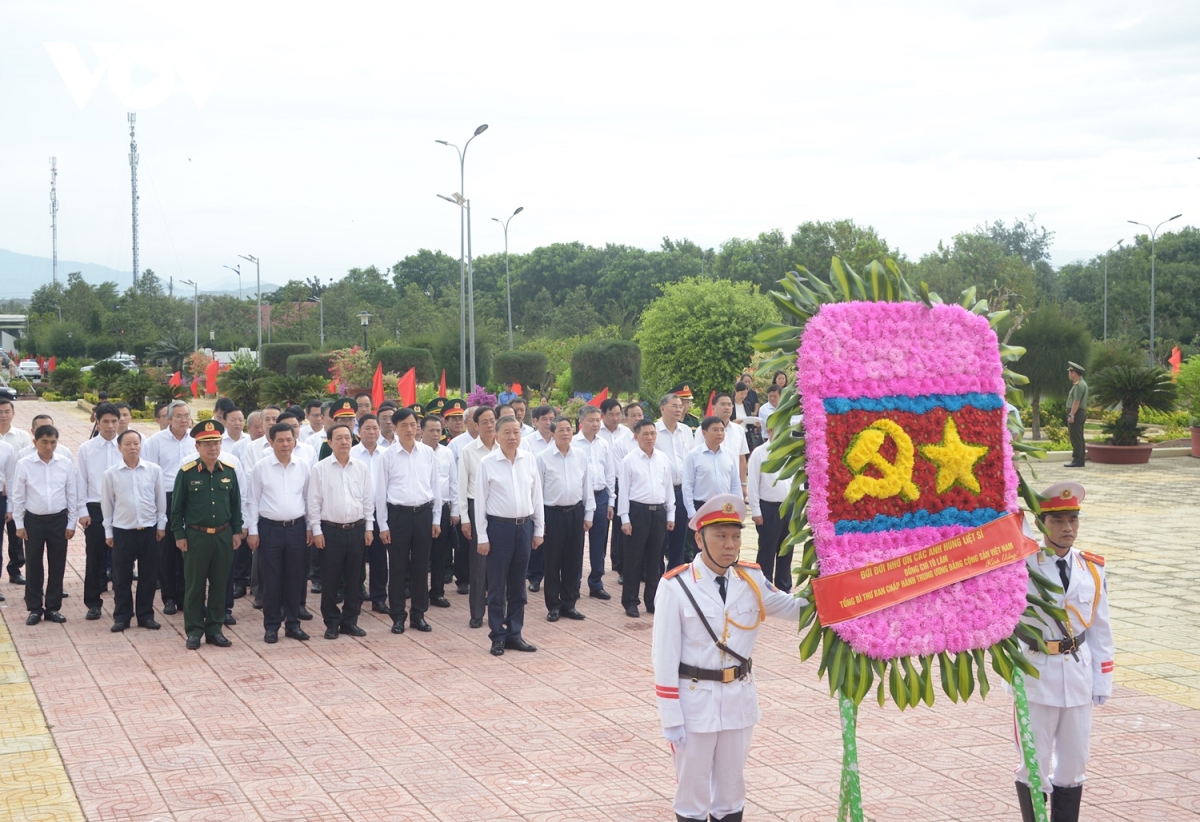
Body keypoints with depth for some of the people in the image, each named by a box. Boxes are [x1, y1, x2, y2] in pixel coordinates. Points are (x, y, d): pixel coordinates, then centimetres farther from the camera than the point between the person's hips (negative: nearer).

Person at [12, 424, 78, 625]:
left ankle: (53, 607, 18)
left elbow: (72, 494, 3)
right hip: (33, 520, -1)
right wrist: (19, 524, -1)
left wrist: (71, 523, 2)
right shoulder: (24, 464, -7)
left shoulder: (66, 463, -3)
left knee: (57, 565, 7)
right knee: (34, 565, 6)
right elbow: (18, 496, -1)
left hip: (59, 520, 1)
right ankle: (34, 609, 16)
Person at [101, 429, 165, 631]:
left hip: (149, 530, 1)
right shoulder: (111, 474, -3)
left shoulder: (154, 470, -2)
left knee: (148, 576, 7)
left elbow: (160, 499, 6)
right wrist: (108, 532, 3)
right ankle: (121, 616, 17)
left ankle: (145, 615, 19)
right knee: (121, 577, 5)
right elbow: (107, 505, 3)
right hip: (123, 531, -1)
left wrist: (161, 525, 5)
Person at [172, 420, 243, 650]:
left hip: (223, 536, 3)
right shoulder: (186, 472, -7)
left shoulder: (229, 471, 3)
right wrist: (179, 535, -5)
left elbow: (236, 504, 11)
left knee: (219, 585, 9)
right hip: (196, 536, -3)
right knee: (195, 585, 4)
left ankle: (215, 629, 18)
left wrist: (237, 531, 7)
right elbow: (177, 507, -2)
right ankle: (194, 631, 13)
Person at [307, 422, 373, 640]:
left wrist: (369, 528, 5)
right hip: (331, 530, -3)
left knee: (354, 579, 8)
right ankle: (332, 623, 13)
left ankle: (350, 621, 19)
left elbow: (368, 500, 8)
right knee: (330, 579, 3)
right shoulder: (320, 469, -3)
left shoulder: (362, 468, 5)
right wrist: (316, 530, -6)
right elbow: (314, 502, -2)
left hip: (357, 530, 3)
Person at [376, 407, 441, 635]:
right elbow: (381, 491, 0)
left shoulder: (428, 453, 3)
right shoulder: (388, 456, -3)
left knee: (421, 567, 9)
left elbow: (435, 486, 8)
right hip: (398, 514, -2)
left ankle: (418, 614, 19)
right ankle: (398, 616, 15)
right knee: (397, 568, 5)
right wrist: (383, 525, -3)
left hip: (423, 513, 2)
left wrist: (436, 518, 6)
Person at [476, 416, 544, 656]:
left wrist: (538, 529, 8)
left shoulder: (530, 459, 2)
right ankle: (497, 636, 14)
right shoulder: (487, 463, -7)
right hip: (499, 526, -3)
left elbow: (537, 495, 8)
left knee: (518, 584, 11)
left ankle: (514, 633, 21)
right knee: (497, 585, 4)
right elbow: (480, 501, -5)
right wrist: (482, 537, -6)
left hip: (524, 526, 3)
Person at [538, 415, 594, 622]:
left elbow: (587, 485, 8)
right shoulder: (543, 457, -7)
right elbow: (537, 489, -3)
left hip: (576, 512, 3)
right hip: (553, 513, -3)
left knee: (573, 561, 10)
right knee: (552, 562, 5)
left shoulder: (581, 455, 3)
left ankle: (569, 604, 21)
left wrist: (589, 514, 8)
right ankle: (553, 606, 16)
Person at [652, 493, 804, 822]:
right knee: (693, 789, 10)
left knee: (732, 787, 18)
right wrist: (671, 717, -13)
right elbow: (664, 657, -13)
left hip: (740, 698, 4)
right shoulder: (676, 587, -15)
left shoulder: (752, 580, -2)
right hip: (695, 700, -4)